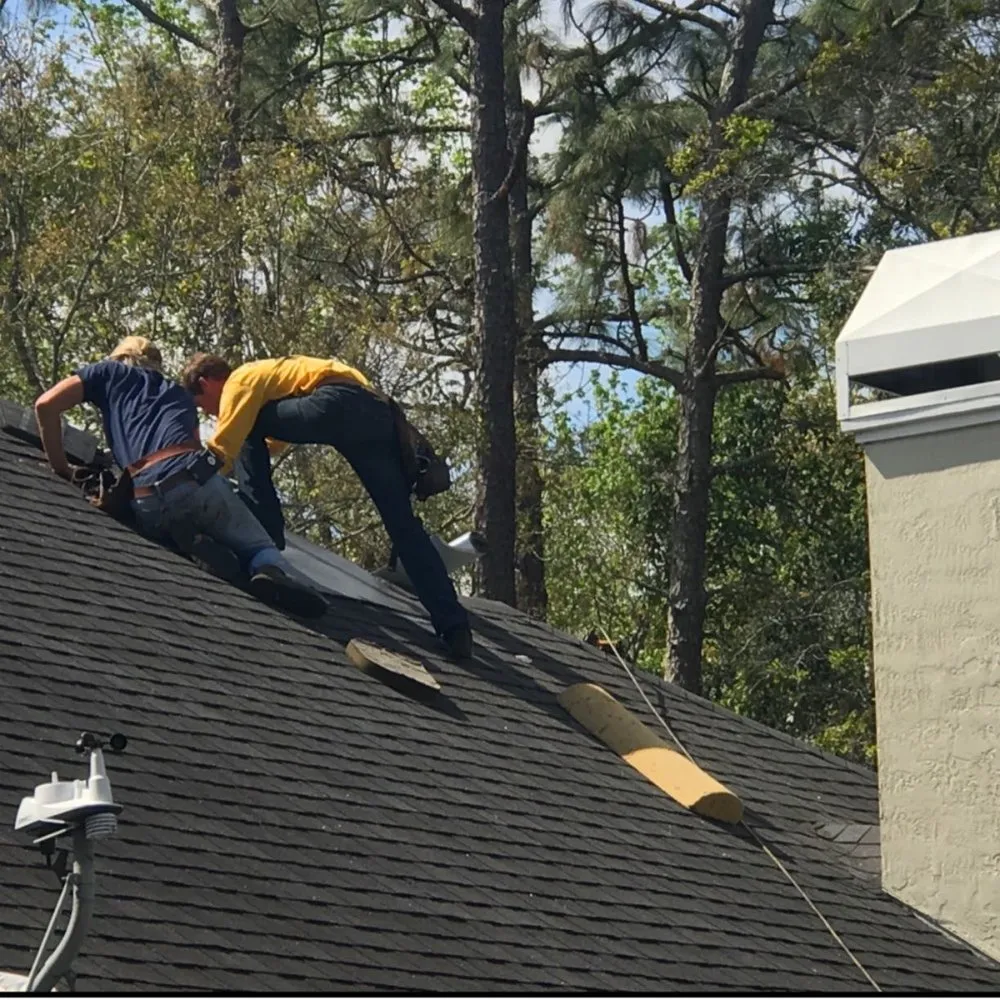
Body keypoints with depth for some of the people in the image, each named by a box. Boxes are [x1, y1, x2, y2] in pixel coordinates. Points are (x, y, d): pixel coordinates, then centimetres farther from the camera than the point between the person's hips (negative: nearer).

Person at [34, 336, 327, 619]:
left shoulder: (110, 372, 26)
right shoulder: (179, 394, 34)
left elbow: (46, 405, 16)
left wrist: (61, 468, 23)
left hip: (147, 506, -1)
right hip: (197, 478, 1)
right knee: (259, 545, 14)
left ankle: (194, 547, -15)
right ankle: (272, 573, -22)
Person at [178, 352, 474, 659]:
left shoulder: (240, 381, 12)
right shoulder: (264, 374, 39)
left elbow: (223, 447, 0)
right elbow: (271, 444, 51)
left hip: (340, 403, -8)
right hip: (379, 414, 8)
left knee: (248, 429, 8)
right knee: (404, 525, 3)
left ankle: (262, 531, 0)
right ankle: (453, 626, -6)